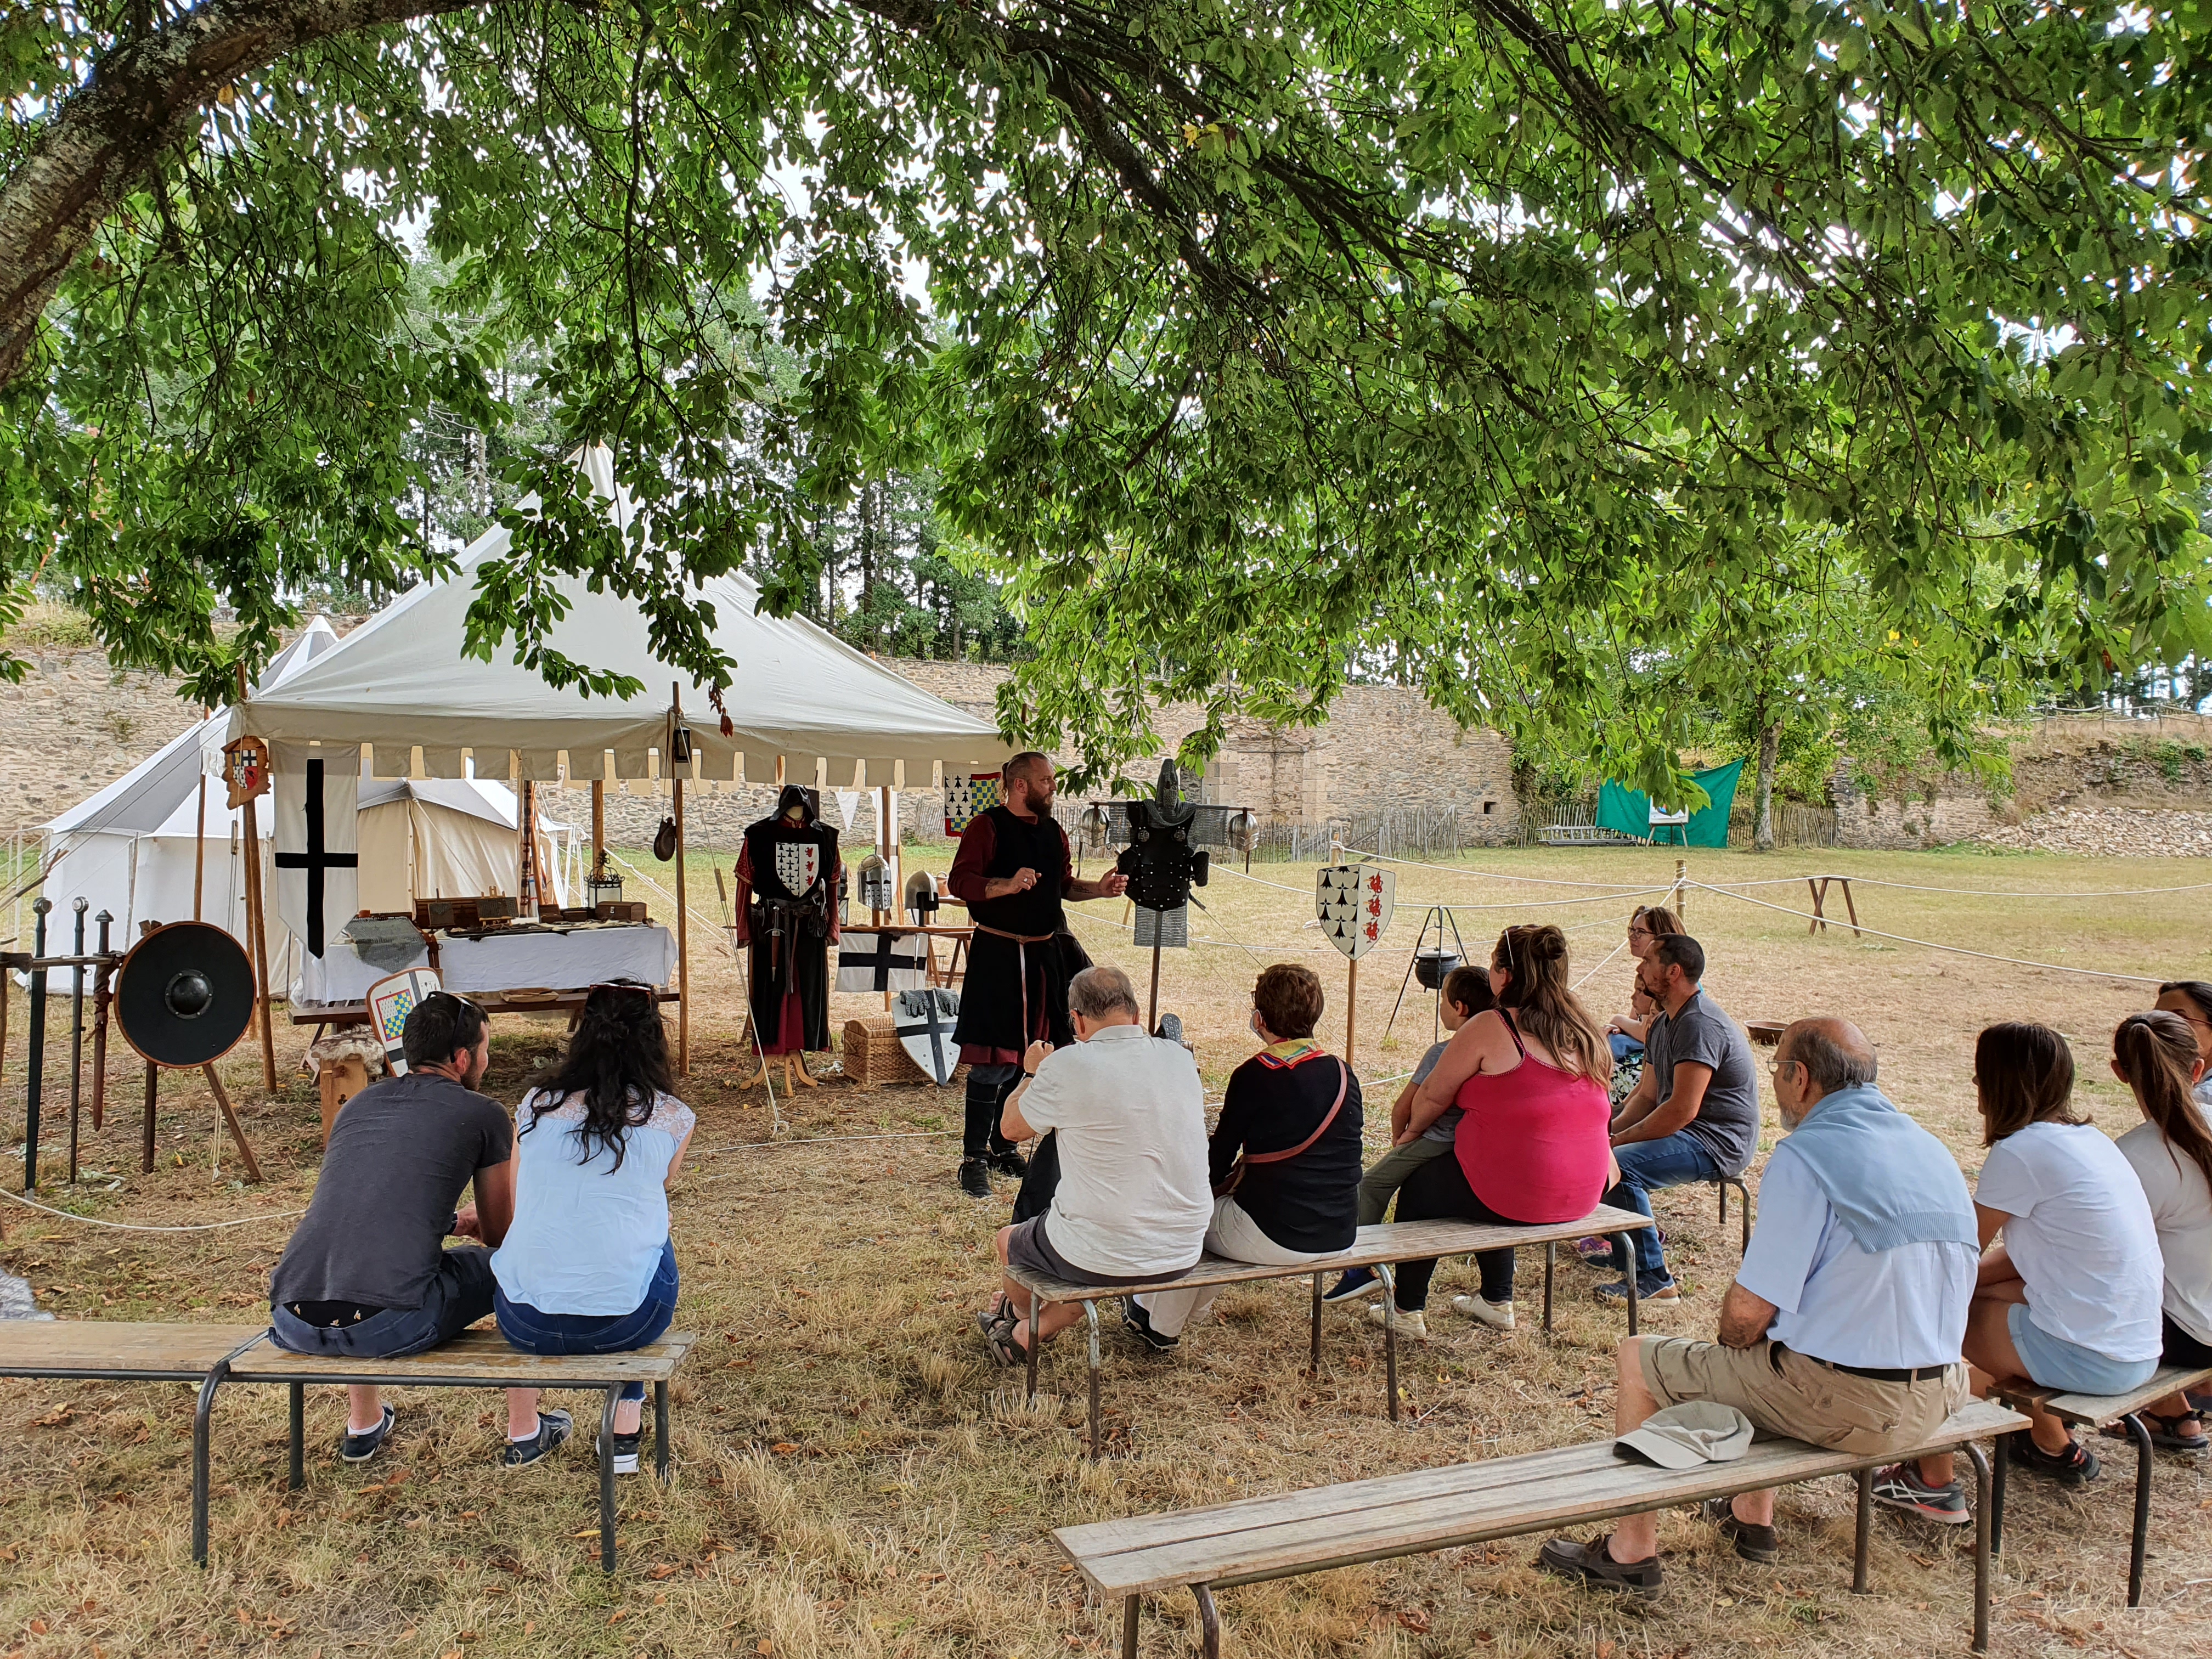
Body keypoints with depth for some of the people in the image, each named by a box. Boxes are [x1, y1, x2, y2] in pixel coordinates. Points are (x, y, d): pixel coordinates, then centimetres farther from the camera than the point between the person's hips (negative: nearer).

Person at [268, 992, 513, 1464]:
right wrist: (469, 1220, 43)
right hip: (389, 1327, -6)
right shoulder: (483, 1115, 6)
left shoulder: (358, 1104, 21)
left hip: (292, 1323, 6)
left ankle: (363, 1425, 47)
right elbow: (499, 1234, 19)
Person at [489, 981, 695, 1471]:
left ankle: (521, 1433, 45)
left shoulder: (536, 1104, 4)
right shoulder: (673, 1118, 1)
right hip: (626, 1324, -1)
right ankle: (624, 1434, 32)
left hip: (526, 1323, 2)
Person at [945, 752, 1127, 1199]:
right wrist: (1008, 885, -28)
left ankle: (1004, 1148, 25)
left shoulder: (1054, 833, 12)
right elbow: (959, 883, -15)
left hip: (1046, 955, 7)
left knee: (1027, 1059, 12)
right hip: (998, 955, -7)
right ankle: (974, 1159, 3)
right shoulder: (987, 827, -9)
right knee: (993, 1062, -6)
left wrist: (1098, 888, 6)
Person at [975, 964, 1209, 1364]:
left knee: (1009, 1240, 27)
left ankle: (1023, 1313, 55)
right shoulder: (1181, 1059, -3)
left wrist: (1031, 1074, 19)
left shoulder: (1068, 1066, -17)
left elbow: (1011, 1128, 1)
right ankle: (1029, 1332, 38)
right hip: (1183, 1258, 4)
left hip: (1096, 1261, -4)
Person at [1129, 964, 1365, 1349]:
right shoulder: (1344, 1074, 3)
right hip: (1341, 1238, 7)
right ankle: (1192, 1309, 48)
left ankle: (1161, 1325, 35)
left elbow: (1216, 1167, -6)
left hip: (1277, 1238, -7)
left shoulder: (1253, 1076, -15)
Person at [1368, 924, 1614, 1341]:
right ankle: (1498, 1301, 40)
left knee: (1417, 1190, 19)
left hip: (1514, 1196, -7)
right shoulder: (1586, 1029, 5)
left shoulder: (1489, 1030, -15)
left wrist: (1412, 1131, 16)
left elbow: (1434, 1096, -4)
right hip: (1585, 1194, 7)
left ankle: (1408, 1313, 28)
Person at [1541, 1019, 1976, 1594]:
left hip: (1845, 1403, -8)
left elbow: (1750, 1310, -19)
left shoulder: (1805, 1154, -17)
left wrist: (1732, 1338, 6)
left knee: (1640, 1359, 10)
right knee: (1757, 1355, 34)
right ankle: (1753, 1517, 40)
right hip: (1940, 1397, 8)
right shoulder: (1934, 1150, 7)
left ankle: (1633, 1551, 18)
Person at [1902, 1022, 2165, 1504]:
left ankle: (1933, 1477, 9)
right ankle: (2055, 1448, 33)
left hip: (2089, 1359, -8)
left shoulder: (2021, 1151, -17)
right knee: (1966, 1288, 21)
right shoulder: (2087, 1136, 10)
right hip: (2138, 1350, 8)